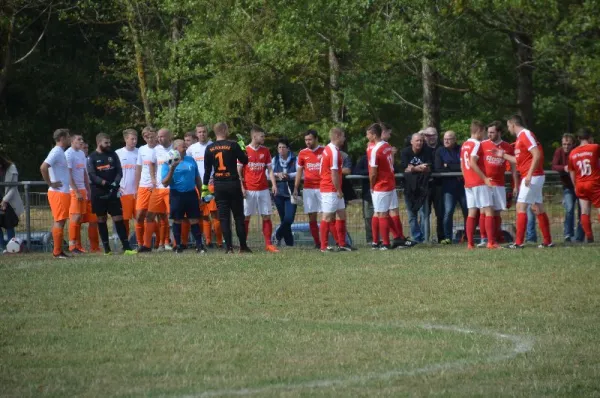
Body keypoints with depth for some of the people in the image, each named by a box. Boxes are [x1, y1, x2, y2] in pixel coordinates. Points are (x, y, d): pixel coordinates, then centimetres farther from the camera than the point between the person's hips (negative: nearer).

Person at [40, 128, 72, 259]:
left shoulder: (60, 152, 16)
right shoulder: (56, 152, -14)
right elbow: (43, 167, -26)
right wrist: (50, 183, -19)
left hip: (63, 192, 10)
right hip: (59, 193, -10)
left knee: (59, 222, 10)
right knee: (59, 221, -9)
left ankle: (58, 251, 13)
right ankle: (57, 252, -9)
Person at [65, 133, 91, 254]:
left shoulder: (81, 154, 16)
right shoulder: (69, 154, -10)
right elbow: (68, 175, -15)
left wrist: (88, 190, 17)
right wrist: (77, 192, -18)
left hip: (82, 189, 8)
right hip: (73, 190, -8)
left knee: (80, 217, 7)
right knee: (75, 217, -10)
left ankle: (78, 245, 9)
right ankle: (72, 246, -8)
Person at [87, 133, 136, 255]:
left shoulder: (113, 155, 9)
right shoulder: (92, 157, -1)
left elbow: (119, 171, 6)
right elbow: (92, 176, -9)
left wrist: (115, 183, -13)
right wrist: (105, 183, -21)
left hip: (113, 192, 2)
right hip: (98, 193, -2)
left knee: (118, 218, -3)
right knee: (101, 220, 4)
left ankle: (126, 247, -6)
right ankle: (106, 249, 9)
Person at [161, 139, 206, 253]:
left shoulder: (191, 160, 9)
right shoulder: (168, 163, -4)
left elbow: (197, 178, 17)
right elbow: (165, 183, -9)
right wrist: (172, 168, -19)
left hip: (191, 194, 3)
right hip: (177, 195, -3)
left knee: (194, 220, 1)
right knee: (177, 221, 4)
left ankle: (199, 245, 2)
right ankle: (178, 245, 13)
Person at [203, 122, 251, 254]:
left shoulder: (209, 149, 2)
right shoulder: (233, 145, -7)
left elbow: (207, 170, 3)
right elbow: (244, 161, 3)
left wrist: (204, 189, 7)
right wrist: (242, 148, 19)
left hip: (219, 186, 2)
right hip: (233, 184, -2)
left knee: (224, 217, 2)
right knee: (239, 216, 5)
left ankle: (229, 247, -4)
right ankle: (243, 246, 5)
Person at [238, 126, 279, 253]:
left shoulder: (265, 151, 10)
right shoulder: (245, 151, -1)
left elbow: (269, 169, 12)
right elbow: (238, 171, -1)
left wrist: (274, 184, -2)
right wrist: (241, 187, -10)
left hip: (263, 189, 4)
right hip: (249, 190, -4)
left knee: (267, 216, 0)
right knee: (245, 217, -1)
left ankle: (268, 244, 2)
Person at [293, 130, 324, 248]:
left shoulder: (324, 151, 1)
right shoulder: (302, 153, 8)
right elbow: (299, 171, 13)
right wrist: (295, 188, 6)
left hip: (322, 187, -2)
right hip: (308, 188, 3)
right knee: (312, 215, 1)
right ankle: (317, 242, 4)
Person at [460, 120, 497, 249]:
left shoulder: (464, 145, 15)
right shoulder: (477, 144, -10)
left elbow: (462, 166, 17)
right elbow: (472, 163, -20)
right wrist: (485, 178, -19)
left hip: (468, 184, 8)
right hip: (480, 183, -8)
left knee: (472, 213, 7)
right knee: (489, 211, -7)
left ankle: (470, 243, 3)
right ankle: (491, 242, -14)